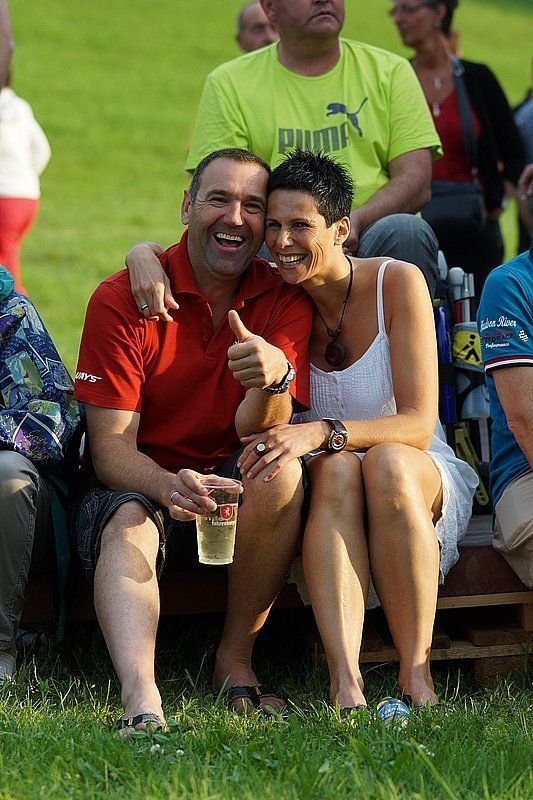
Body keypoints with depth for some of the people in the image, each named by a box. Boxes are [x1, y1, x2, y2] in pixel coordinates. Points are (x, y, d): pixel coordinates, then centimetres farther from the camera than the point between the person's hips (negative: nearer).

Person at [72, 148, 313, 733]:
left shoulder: (284, 300, -4)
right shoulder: (120, 300, -11)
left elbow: (255, 431, -16)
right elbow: (110, 446, -15)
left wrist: (275, 377, -41)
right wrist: (169, 487, -37)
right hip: (137, 484, -2)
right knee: (127, 526, -35)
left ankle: (235, 659, -17)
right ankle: (141, 702, -58)